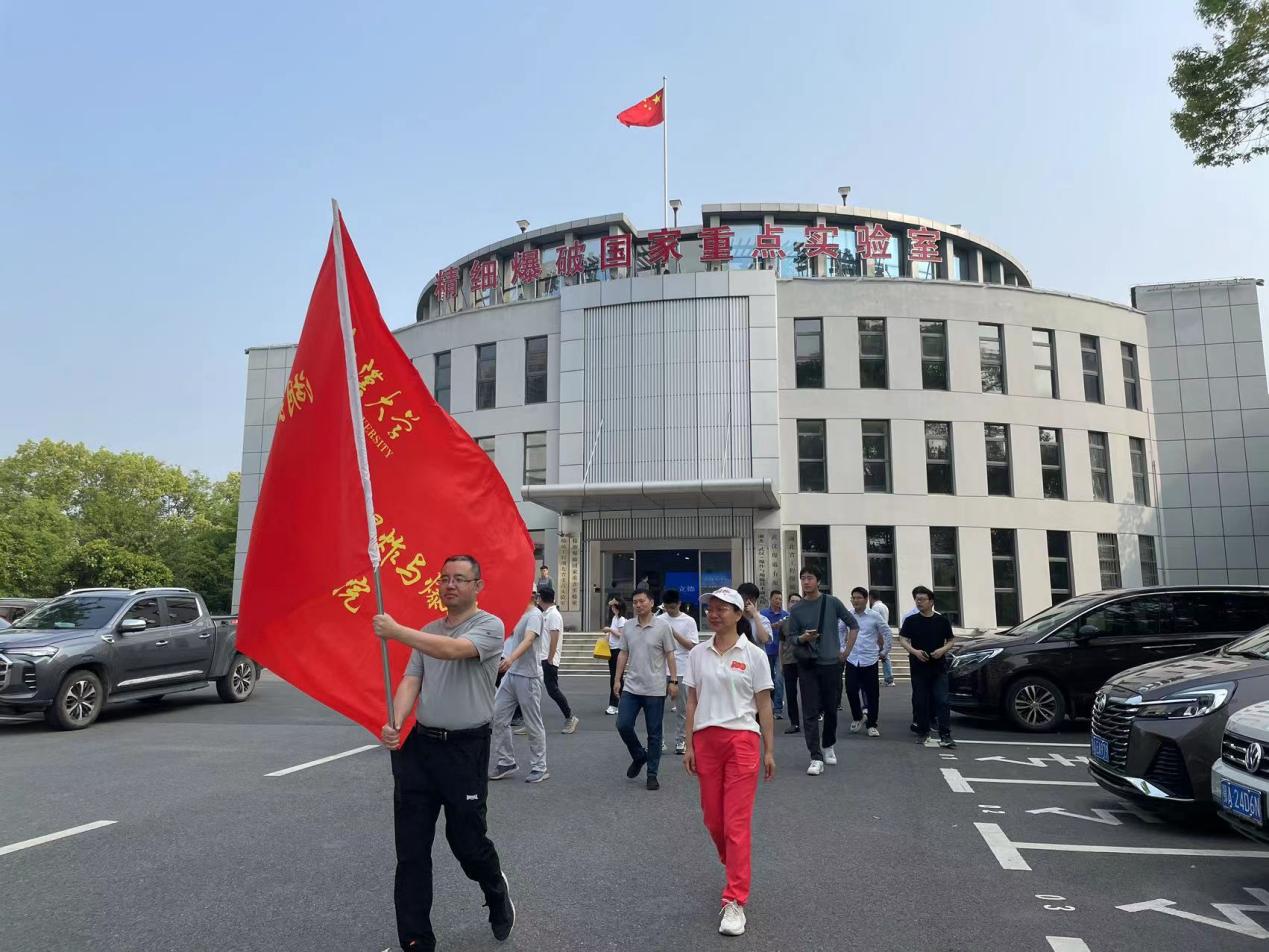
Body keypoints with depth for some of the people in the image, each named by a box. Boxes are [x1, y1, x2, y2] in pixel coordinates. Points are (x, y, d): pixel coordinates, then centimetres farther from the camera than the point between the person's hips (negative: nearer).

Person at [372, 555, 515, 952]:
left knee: (467, 840, 5)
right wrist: (395, 722, -15)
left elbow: (453, 650, -26)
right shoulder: (427, 632, 11)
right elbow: (411, 680, 4)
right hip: (419, 745, 5)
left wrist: (395, 631, -22)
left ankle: (497, 891, 38)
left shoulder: (489, 626, -8)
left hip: (466, 749, -5)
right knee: (411, 849, 6)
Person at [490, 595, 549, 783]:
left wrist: (511, 658, -44)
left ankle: (539, 768, 14)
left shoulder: (534, 614, -13)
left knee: (533, 725, 2)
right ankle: (506, 762, 19)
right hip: (510, 673, 8)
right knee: (498, 718, 7)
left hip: (528, 676, -8)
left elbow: (528, 640, -29)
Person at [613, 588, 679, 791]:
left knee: (654, 734, 3)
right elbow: (624, 654, 11)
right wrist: (617, 679, 7)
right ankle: (639, 756, 23)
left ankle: (652, 774, 15)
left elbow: (670, 655, -3)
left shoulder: (663, 626, -6)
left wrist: (673, 681, -7)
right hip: (631, 687, 3)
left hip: (655, 689, -3)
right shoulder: (627, 627, 5)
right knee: (623, 725, -3)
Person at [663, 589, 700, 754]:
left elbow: (692, 646, -8)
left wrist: (674, 633, -15)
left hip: (681, 670, -2)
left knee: (682, 708, 6)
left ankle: (680, 741, 17)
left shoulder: (688, 621, -3)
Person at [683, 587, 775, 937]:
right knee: (713, 819, 12)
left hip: (741, 740, -4)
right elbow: (692, 702, 9)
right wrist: (689, 745, 5)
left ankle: (734, 902, 3)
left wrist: (769, 750, 0)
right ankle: (735, 871, 39)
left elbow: (764, 706, 0)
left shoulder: (754, 655, -3)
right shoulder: (697, 654, 5)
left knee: (737, 823, -4)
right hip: (705, 740, 4)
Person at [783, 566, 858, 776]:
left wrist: (846, 651, 4)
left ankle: (828, 747, 33)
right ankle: (816, 758, -4)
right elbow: (790, 638, 5)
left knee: (830, 709, 10)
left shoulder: (832, 602, -1)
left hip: (831, 663, 0)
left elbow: (853, 625, 7)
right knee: (810, 712, -5)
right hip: (807, 665, 0)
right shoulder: (796, 610, 2)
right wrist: (803, 638, -16)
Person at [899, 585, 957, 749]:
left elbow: (950, 641, 10)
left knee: (942, 701, -7)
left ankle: (945, 736, -6)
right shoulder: (911, 620, 4)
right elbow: (903, 640, 2)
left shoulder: (942, 620, 5)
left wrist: (943, 650, -11)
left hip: (939, 668, -1)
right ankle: (924, 733, 19)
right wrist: (914, 651, -16)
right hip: (919, 668, 1)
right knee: (920, 701, 6)